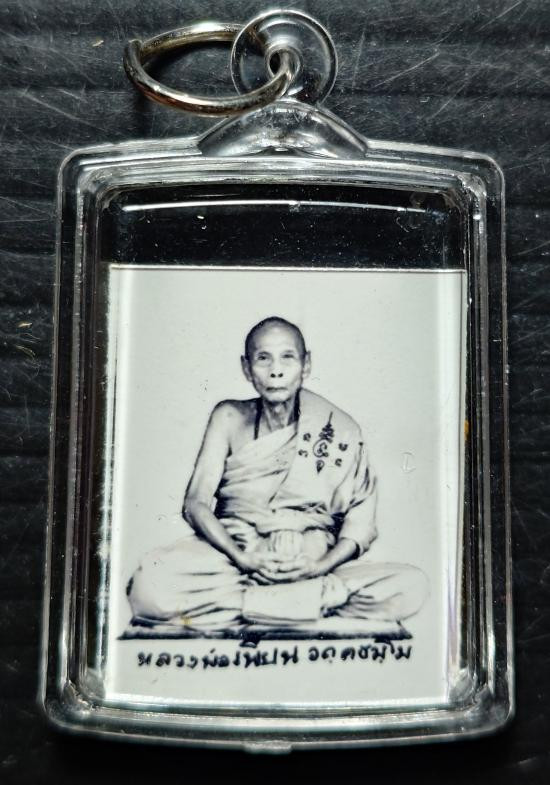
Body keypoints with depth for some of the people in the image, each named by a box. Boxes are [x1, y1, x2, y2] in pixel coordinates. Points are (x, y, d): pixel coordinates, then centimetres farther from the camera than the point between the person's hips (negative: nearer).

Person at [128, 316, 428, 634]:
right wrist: (242, 558, -17)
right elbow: (196, 503, -2)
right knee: (150, 585, -30)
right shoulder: (230, 418, 4)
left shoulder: (338, 429, 3)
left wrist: (321, 565, -18)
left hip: (314, 562, 1)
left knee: (412, 586, -25)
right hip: (234, 553, 0)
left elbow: (360, 520, 0)